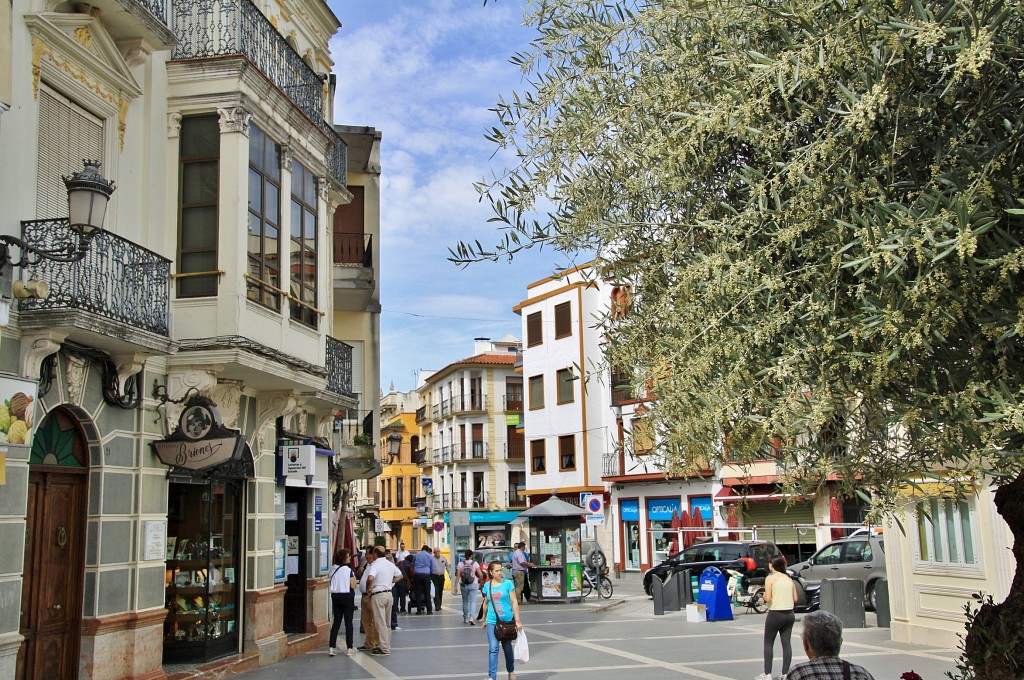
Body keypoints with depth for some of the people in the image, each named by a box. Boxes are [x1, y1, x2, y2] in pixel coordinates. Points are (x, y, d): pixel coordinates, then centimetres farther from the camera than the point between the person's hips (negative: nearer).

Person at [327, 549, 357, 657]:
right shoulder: (348, 570, -13)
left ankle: (332, 647, 6)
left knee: (336, 622, 10)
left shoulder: (333, 570, 3)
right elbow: (353, 586, -13)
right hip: (347, 596, -5)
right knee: (348, 622, 3)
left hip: (335, 596, 5)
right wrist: (355, 579, 4)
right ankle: (349, 648, 4)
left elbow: (330, 585, 8)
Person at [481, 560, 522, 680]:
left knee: (507, 647, 13)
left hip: (507, 620, -1)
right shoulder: (487, 586, 3)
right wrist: (484, 620, 21)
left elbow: (514, 602, -5)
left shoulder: (508, 584, -5)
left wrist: (517, 620, -8)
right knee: (493, 649, -10)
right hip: (492, 621, 1)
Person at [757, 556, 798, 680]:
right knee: (786, 643, 7)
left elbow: (767, 598, -15)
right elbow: (795, 599, 8)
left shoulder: (770, 578, -8)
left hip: (775, 614, -5)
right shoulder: (789, 578, 8)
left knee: (768, 643, 5)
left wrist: (764, 595, 6)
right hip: (789, 614, 5)